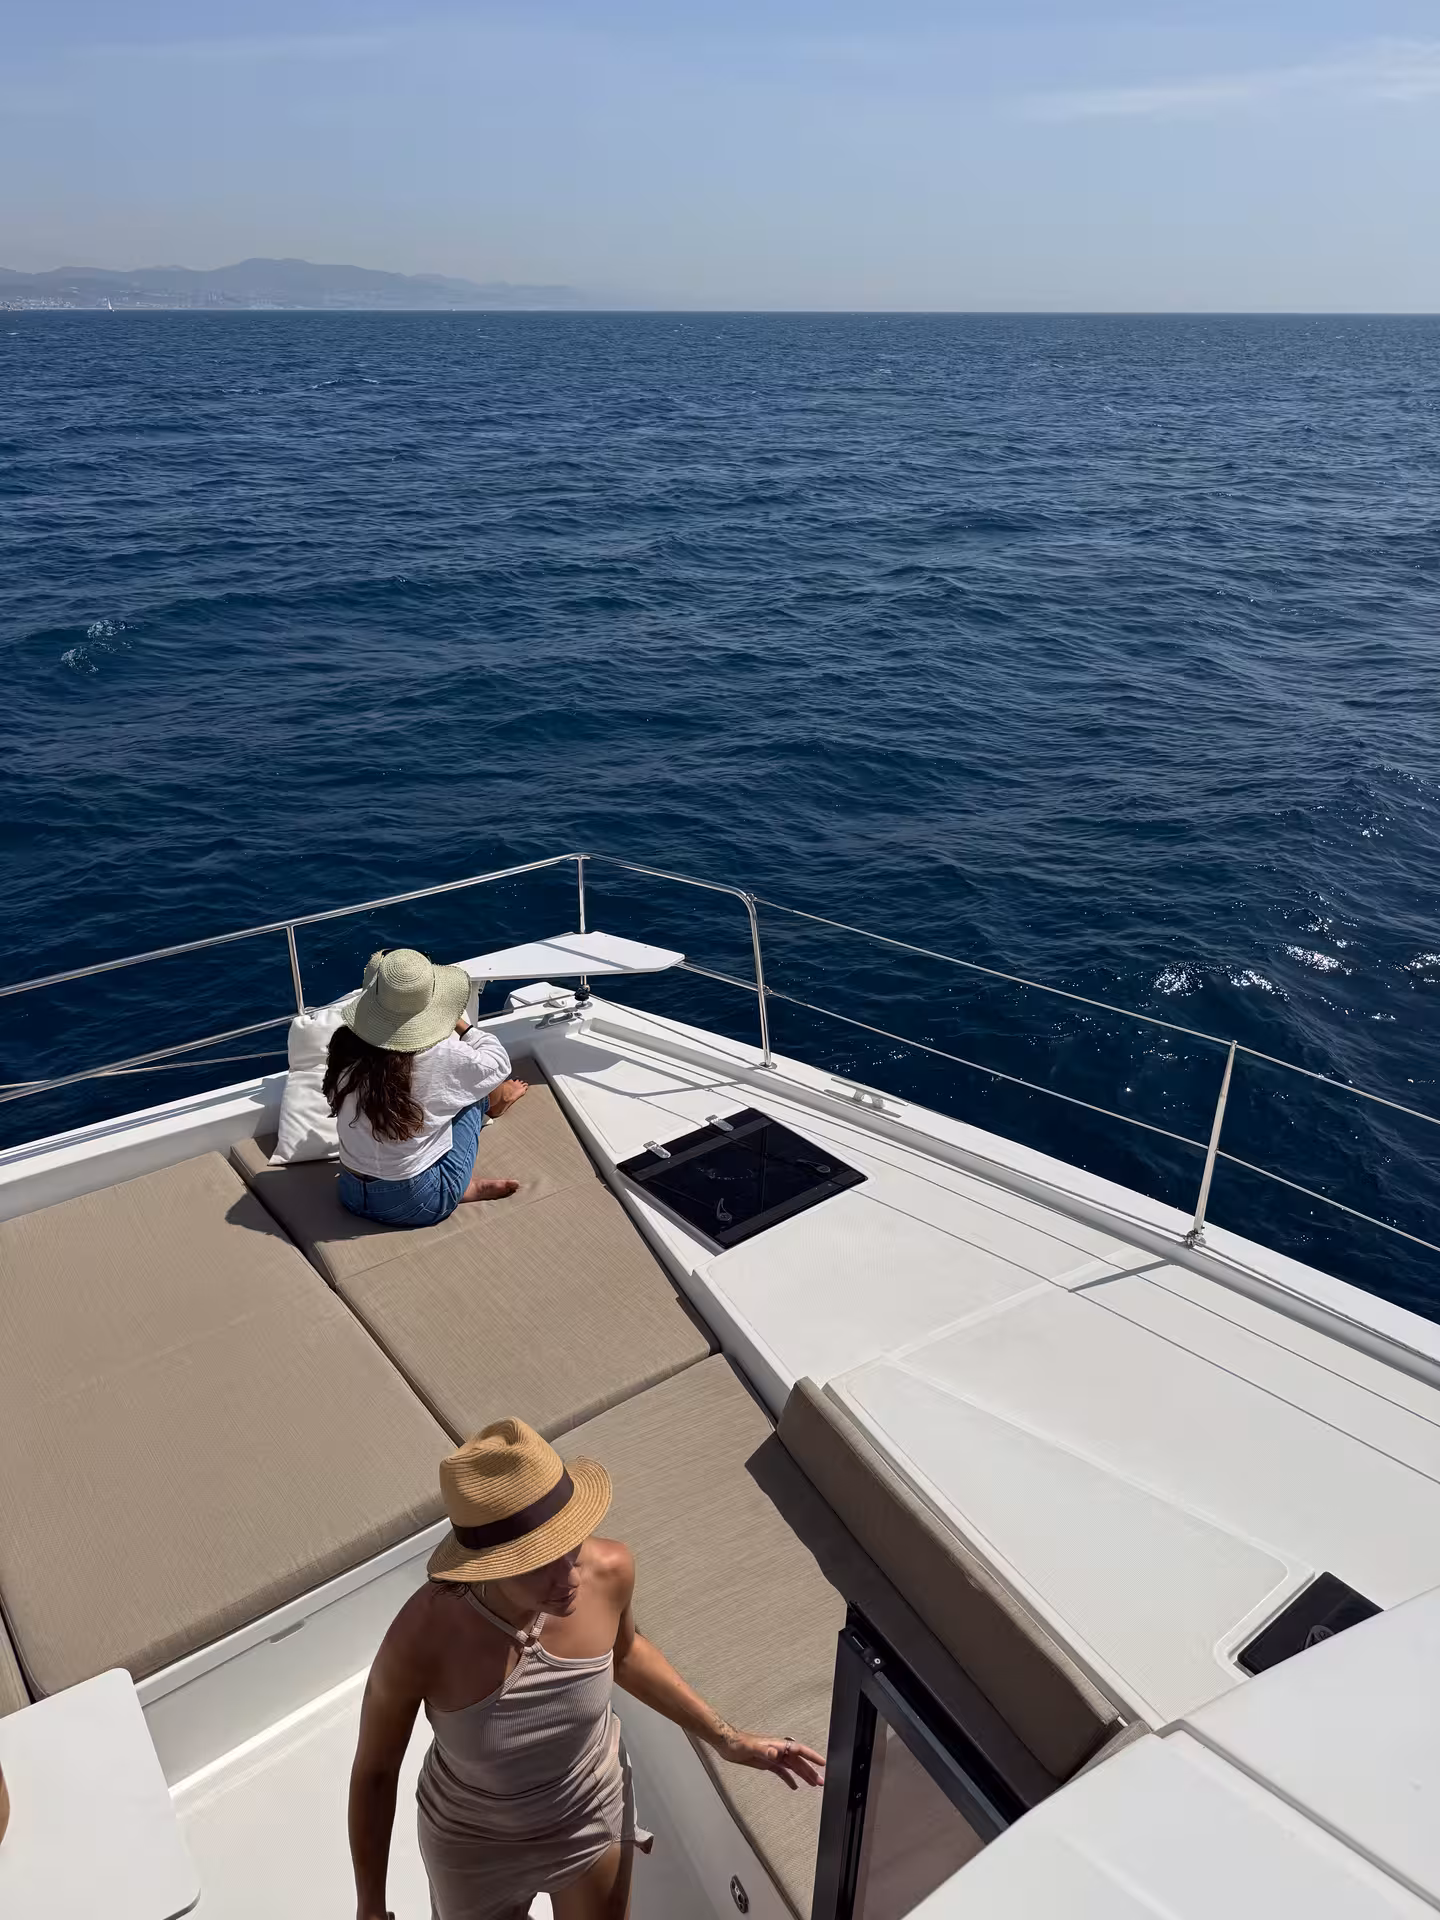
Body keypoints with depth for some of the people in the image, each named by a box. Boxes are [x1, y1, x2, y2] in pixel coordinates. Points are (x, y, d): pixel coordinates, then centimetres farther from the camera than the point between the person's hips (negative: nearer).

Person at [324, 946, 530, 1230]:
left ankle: (465, 1186, 38)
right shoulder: (443, 1056, -24)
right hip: (418, 1206, -4)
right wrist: (459, 1023, 11)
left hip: (353, 1197, 4)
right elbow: (499, 1063, -2)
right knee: (474, 1093, 17)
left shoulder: (346, 1045, -14)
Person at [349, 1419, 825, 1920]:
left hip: (595, 1813, 2)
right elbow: (374, 1771, -16)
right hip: (476, 1845, -2)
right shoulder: (422, 1640, -37)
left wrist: (726, 1740, -1)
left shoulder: (608, 1570, -29)